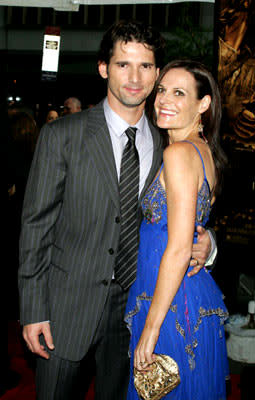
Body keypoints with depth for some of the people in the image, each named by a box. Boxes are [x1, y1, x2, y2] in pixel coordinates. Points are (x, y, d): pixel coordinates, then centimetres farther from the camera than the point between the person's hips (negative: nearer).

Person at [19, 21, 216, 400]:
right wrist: (33, 311, -9)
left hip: (132, 308, 3)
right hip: (66, 305, -3)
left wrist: (202, 244, -10)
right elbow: (36, 224, -7)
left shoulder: (164, 146, 3)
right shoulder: (61, 135, -8)